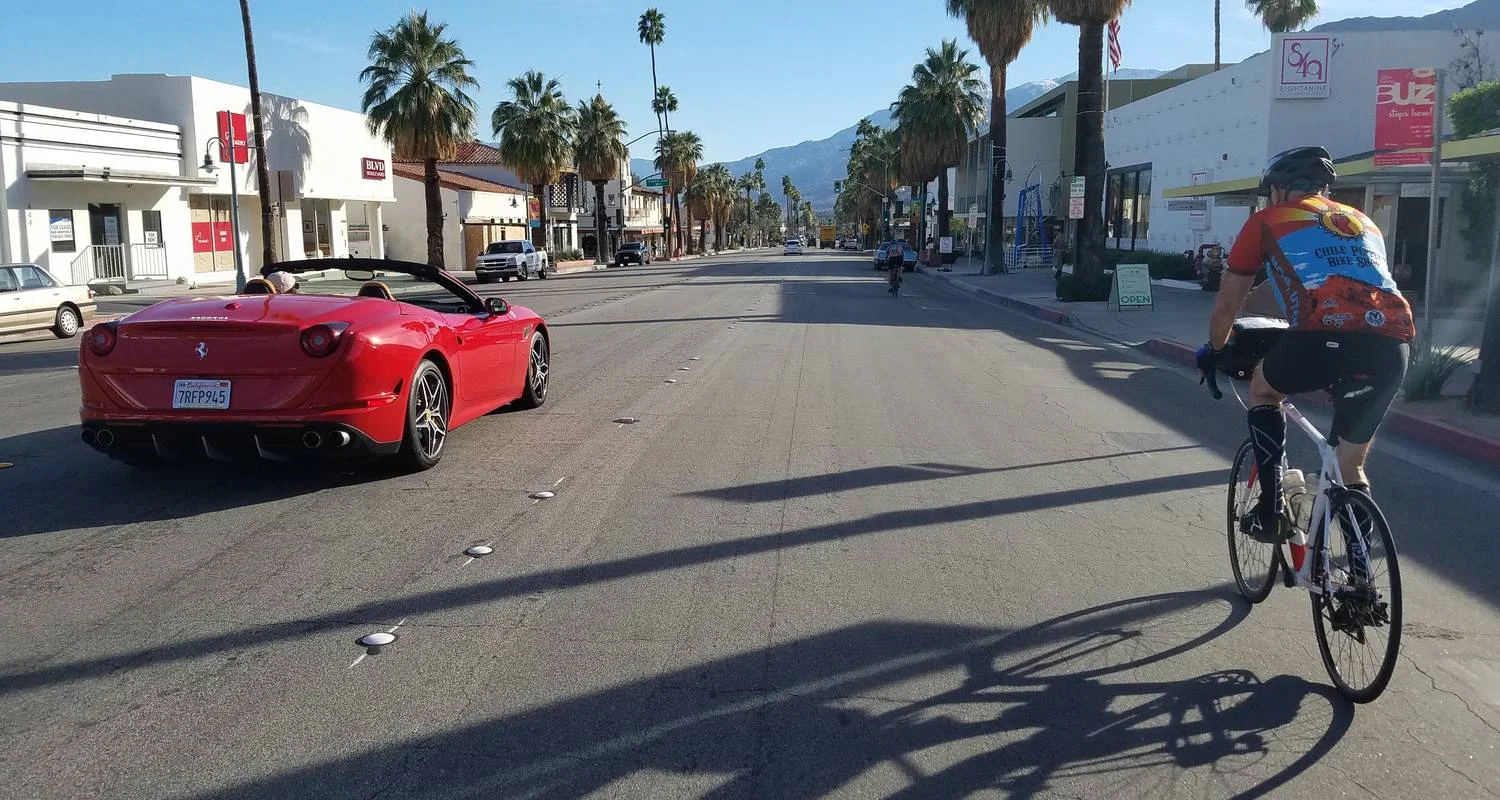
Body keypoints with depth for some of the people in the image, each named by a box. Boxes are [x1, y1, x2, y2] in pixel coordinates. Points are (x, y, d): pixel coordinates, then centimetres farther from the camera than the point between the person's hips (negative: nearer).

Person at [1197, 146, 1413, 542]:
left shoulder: (1267, 220, 20)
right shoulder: (1363, 221, 33)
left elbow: (1226, 306, 26)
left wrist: (1215, 350, 45)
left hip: (1326, 336, -4)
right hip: (1392, 348, 4)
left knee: (1263, 390, 27)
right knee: (1351, 463, 23)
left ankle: (1271, 511, 18)